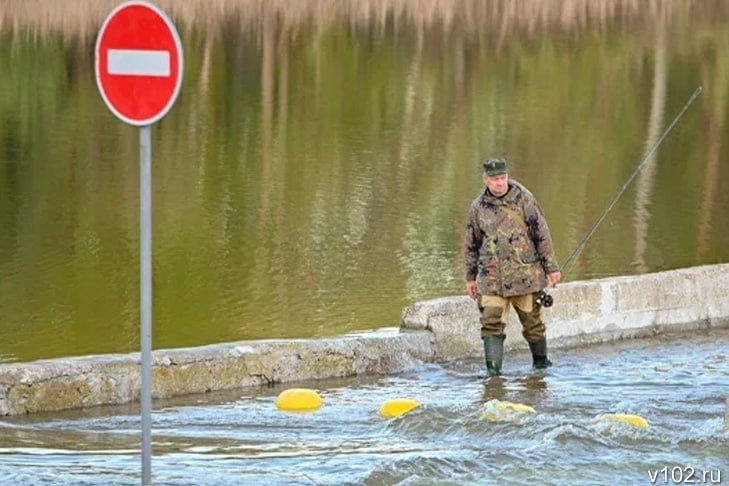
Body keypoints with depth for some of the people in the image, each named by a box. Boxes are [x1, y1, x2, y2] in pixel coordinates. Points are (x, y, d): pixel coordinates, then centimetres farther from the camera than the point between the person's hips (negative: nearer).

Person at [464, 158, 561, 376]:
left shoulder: (524, 199, -1)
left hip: (524, 274, -1)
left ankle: (540, 361, 24)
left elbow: (542, 234, 1)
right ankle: (493, 367, -11)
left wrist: (551, 267, -1)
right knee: (492, 323, -10)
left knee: (532, 321, 6)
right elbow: (472, 244, 17)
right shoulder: (478, 207, 7)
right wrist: (470, 277, 18)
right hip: (491, 277, 2)